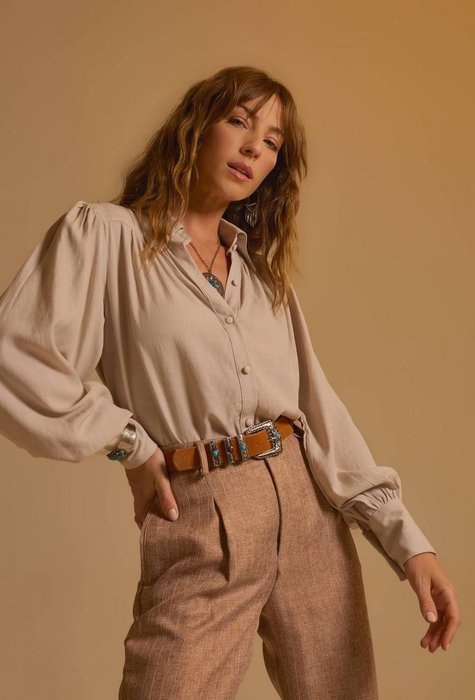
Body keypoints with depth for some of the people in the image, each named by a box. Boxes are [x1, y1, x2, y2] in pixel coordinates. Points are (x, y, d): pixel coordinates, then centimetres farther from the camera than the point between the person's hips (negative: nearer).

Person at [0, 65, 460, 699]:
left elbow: (319, 407, 7)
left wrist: (407, 538, -2)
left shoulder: (263, 266, 16)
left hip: (309, 509, 5)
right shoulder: (104, 234, 0)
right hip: (198, 528, -5)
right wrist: (130, 445, -7)